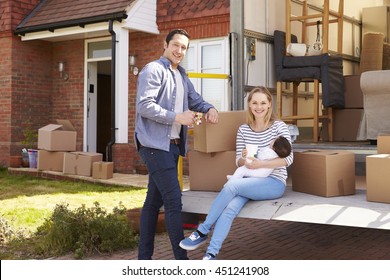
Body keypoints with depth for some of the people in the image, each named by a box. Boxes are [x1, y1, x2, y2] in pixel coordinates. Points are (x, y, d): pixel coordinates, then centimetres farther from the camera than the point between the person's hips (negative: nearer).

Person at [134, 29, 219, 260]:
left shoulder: (182, 76, 20)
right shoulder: (153, 70, -8)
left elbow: (195, 99, 24)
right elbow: (144, 105, -18)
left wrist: (210, 108, 1)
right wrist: (177, 117, -19)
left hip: (173, 145, 9)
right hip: (156, 145, -9)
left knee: (154, 201, 12)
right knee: (174, 201, -12)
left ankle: (144, 257, 19)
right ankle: (181, 259, -8)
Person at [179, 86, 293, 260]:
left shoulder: (279, 127, -1)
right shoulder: (243, 130, 10)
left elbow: (288, 159, -9)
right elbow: (238, 162, 13)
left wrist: (261, 164, -19)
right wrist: (243, 159, -12)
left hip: (274, 182, -3)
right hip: (250, 182, 4)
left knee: (231, 185, -29)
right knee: (229, 208, -28)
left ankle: (203, 231, -18)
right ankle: (211, 254, -33)